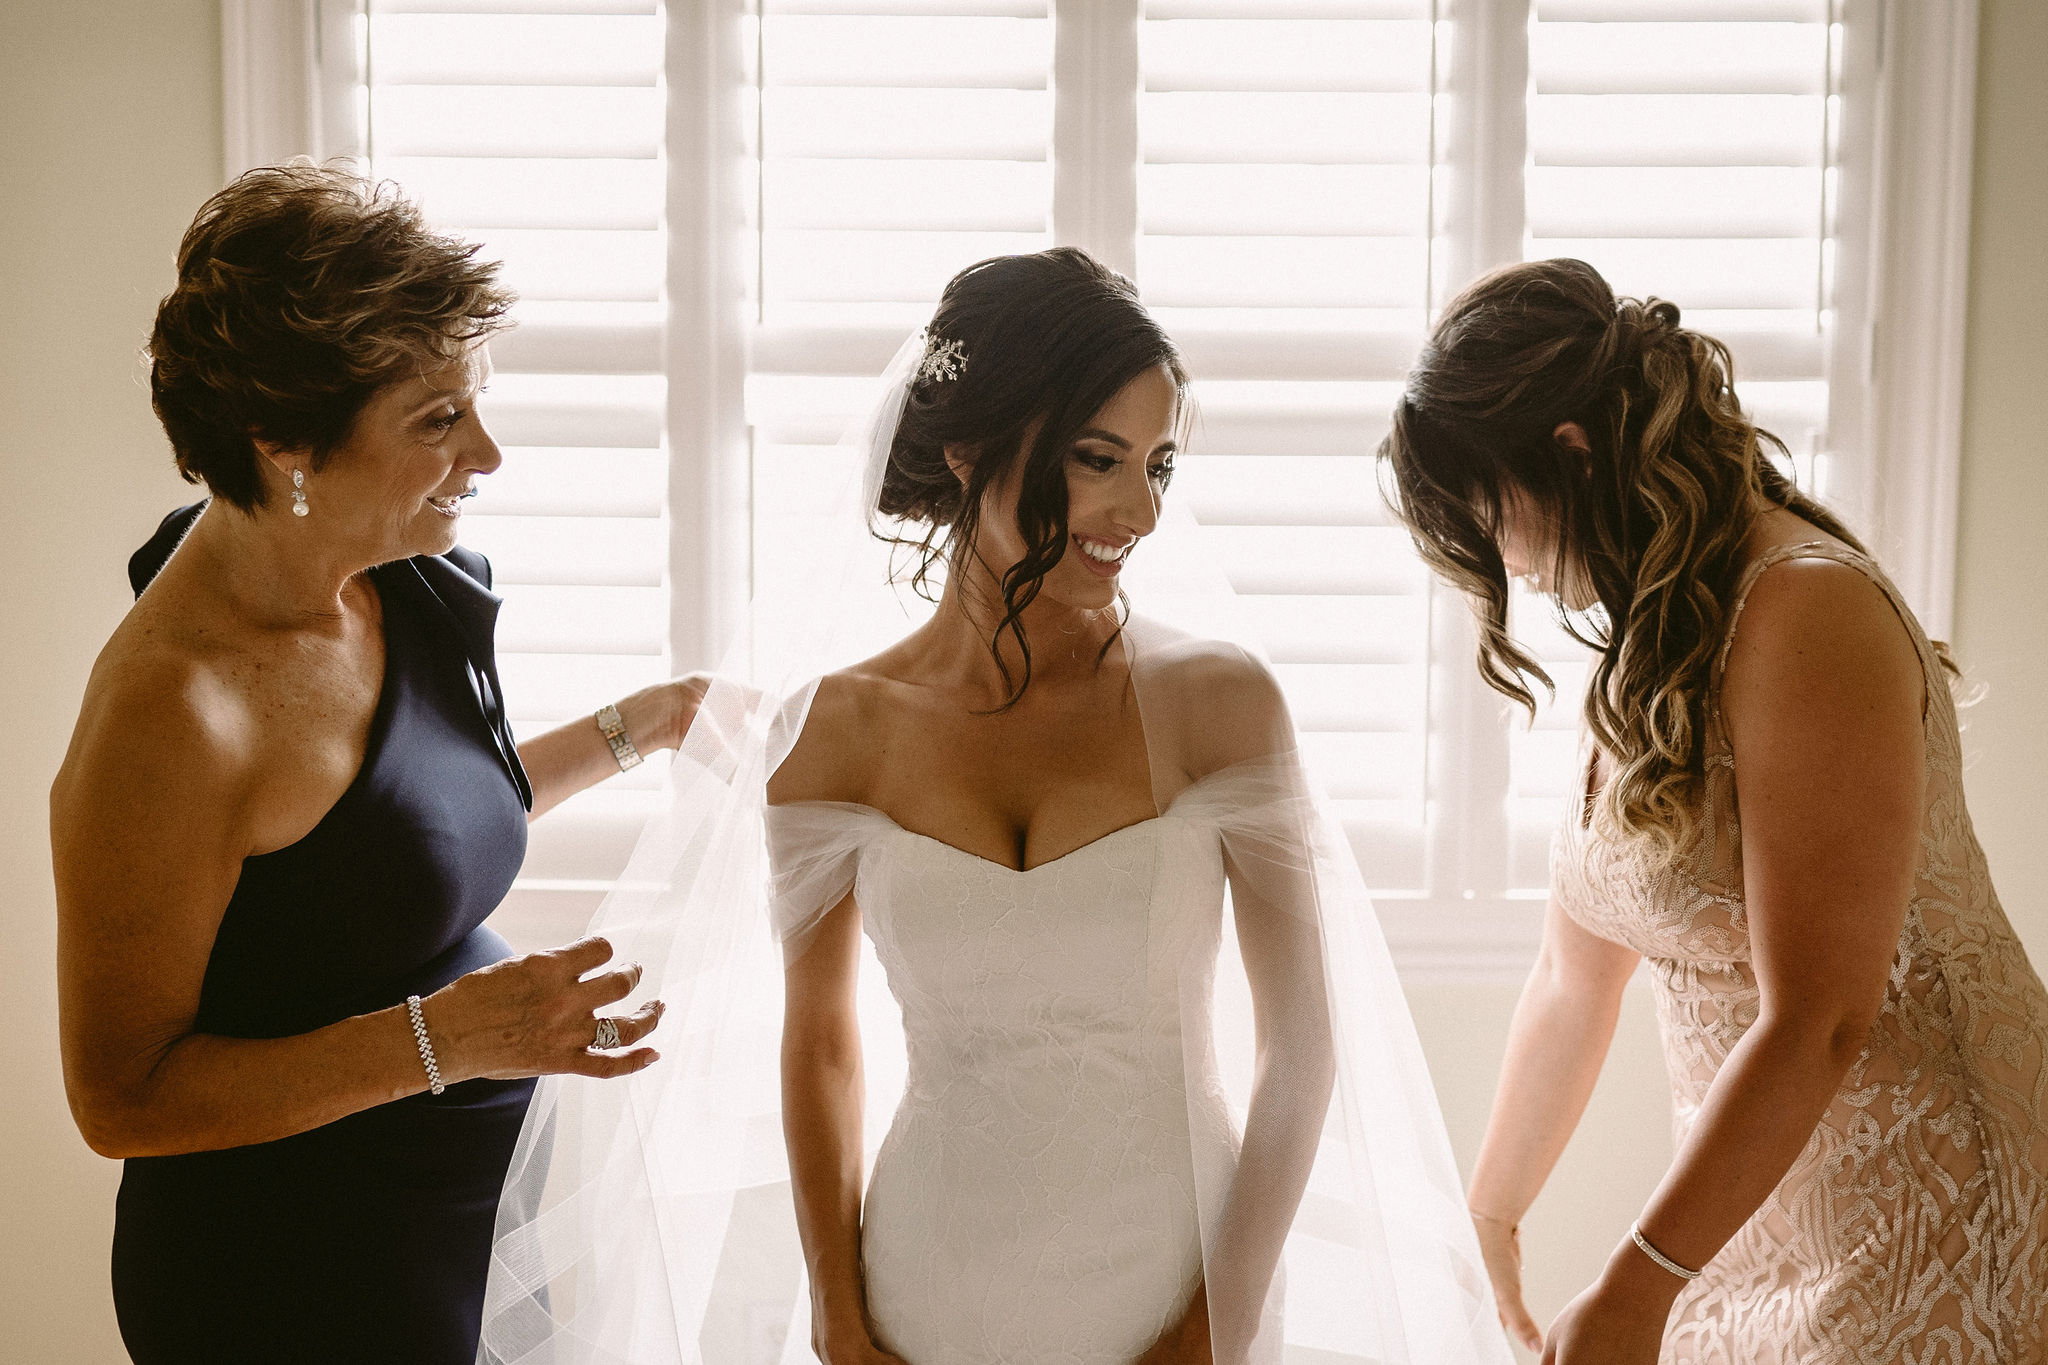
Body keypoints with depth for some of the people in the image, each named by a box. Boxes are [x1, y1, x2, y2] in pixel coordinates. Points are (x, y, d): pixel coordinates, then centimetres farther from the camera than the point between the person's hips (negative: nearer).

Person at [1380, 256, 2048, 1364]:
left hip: (1921, 1233, -7)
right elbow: (1572, 981, 15)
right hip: (1755, 1211, 7)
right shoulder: (1641, 652, 6)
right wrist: (1487, 1220, 22)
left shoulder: (1808, 615, -21)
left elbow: (1816, 1021, -24)